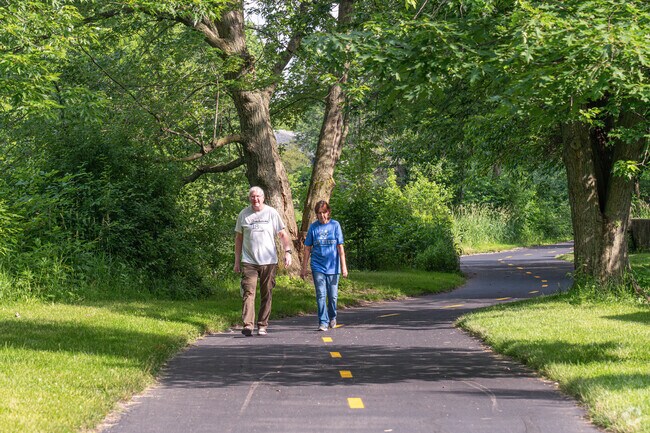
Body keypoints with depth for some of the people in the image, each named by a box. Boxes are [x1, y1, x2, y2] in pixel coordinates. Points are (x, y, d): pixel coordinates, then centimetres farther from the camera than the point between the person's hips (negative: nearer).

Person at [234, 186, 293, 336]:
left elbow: (283, 234, 6)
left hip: (269, 261, 0)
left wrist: (287, 251, -7)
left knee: (267, 295, 4)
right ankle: (248, 325, -20)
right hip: (248, 262, 0)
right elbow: (239, 238, 14)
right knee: (248, 293, -13)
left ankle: (262, 325, 11)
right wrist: (237, 260, 12)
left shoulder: (272, 213, 4)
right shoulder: (243, 215, 7)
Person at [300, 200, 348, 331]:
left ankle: (332, 317, 31)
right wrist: (304, 267, 7)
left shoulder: (335, 225, 1)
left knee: (333, 295, 8)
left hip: (333, 267, 0)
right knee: (321, 295, -6)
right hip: (318, 266, 0)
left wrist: (343, 266, -2)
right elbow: (308, 248, 7)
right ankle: (323, 322, -4)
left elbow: (340, 247, 2)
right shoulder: (313, 227, 2)